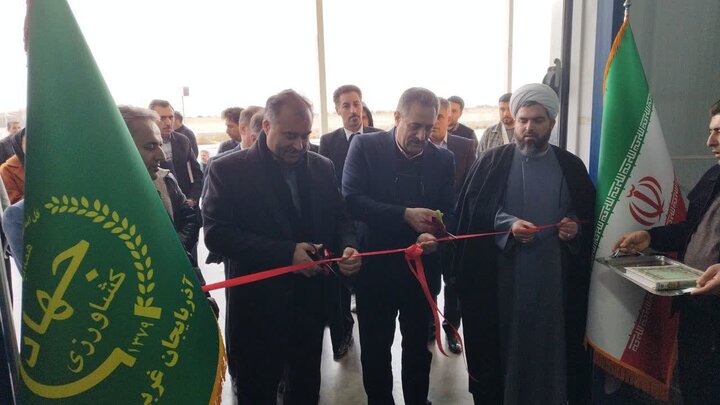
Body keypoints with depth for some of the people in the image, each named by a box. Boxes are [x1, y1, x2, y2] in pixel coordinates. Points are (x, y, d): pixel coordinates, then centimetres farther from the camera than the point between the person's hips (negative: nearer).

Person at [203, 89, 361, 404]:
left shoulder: (322, 167, 4)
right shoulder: (228, 170, -9)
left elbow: (339, 217, 10)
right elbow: (217, 233, -16)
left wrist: (348, 247, -13)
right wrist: (286, 253, -23)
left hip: (311, 301, 4)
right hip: (257, 306, -3)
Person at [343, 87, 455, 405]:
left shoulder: (443, 158, 0)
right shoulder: (365, 146, -8)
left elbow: (449, 213, 2)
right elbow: (351, 200, -17)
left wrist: (434, 235, -21)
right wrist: (404, 215, -25)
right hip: (375, 266, -2)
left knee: (419, 345, 18)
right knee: (374, 347, 14)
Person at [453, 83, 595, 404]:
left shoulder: (571, 166, 9)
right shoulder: (493, 161, 2)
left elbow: (588, 215, 12)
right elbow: (473, 209, -5)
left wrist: (575, 227, -9)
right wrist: (508, 224, -19)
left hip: (555, 275, 2)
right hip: (502, 274, -2)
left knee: (550, 342, 10)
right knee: (504, 340, 6)